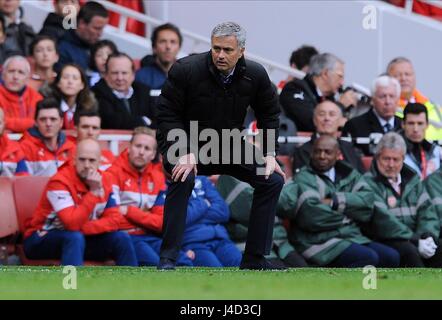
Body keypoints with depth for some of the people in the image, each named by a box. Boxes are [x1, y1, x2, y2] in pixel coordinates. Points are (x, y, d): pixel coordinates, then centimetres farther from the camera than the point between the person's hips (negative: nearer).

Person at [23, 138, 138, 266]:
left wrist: (83, 228, -21)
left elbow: (113, 220, -6)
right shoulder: (60, 182, -22)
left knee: (122, 239, -13)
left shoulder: (104, 180, -2)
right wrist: (94, 192, -31)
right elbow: (72, 223, -32)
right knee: (75, 237, -37)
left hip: (82, 238, 6)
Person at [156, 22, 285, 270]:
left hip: (229, 145, 4)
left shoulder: (255, 75, -11)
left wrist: (269, 154, -5)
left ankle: (254, 258, 1)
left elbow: (270, 114, 5)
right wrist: (185, 153, -28)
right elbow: (168, 114, -17)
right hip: (183, 141, -4)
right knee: (184, 178, -35)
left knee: (273, 180, -8)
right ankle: (168, 258, -26)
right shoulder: (186, 70, -23)